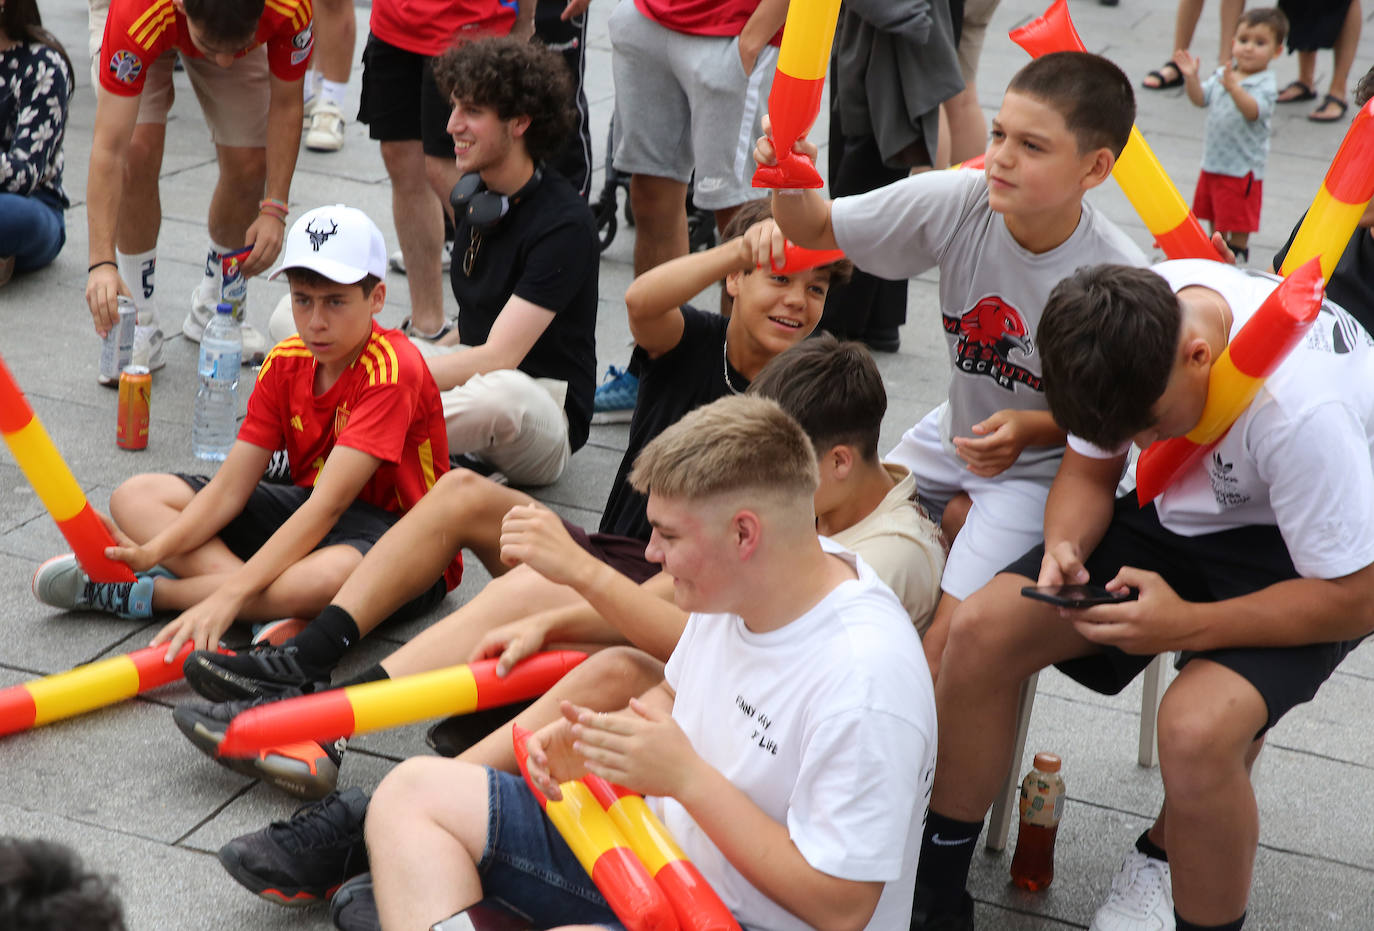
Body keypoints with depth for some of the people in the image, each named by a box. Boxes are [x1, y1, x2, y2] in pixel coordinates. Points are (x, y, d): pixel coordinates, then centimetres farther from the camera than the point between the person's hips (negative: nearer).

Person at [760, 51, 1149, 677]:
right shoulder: (955, 203, -18)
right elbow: (816, 230, -8)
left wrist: (1032, 429, -29)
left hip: (1042, 465, -5)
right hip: (953, 432, 5)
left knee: (946, 648, -16)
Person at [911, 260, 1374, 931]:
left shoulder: (1302, 407, -36)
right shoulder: (1133, 319, -17)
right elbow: (1088, 472, 0)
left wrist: (1189, 625, -32)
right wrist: (1065, 546, -22)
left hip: (1296, 561, -6)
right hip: (1182, 518, 6)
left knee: (1195, 728, -34)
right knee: (981, 630, -12)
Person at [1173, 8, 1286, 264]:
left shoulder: (1265, 84, -18)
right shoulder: (1222, 74, 2)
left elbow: (1253, 111, -33)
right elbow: (1200, 98, 3)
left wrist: (1234, 87, -48)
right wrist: (1191, 77, -15)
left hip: (1243, 164, -7)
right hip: (1213, 158, 7)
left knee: (1238, 218, 6)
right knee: (1214, 213, 24)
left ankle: (1237, 250, 24)